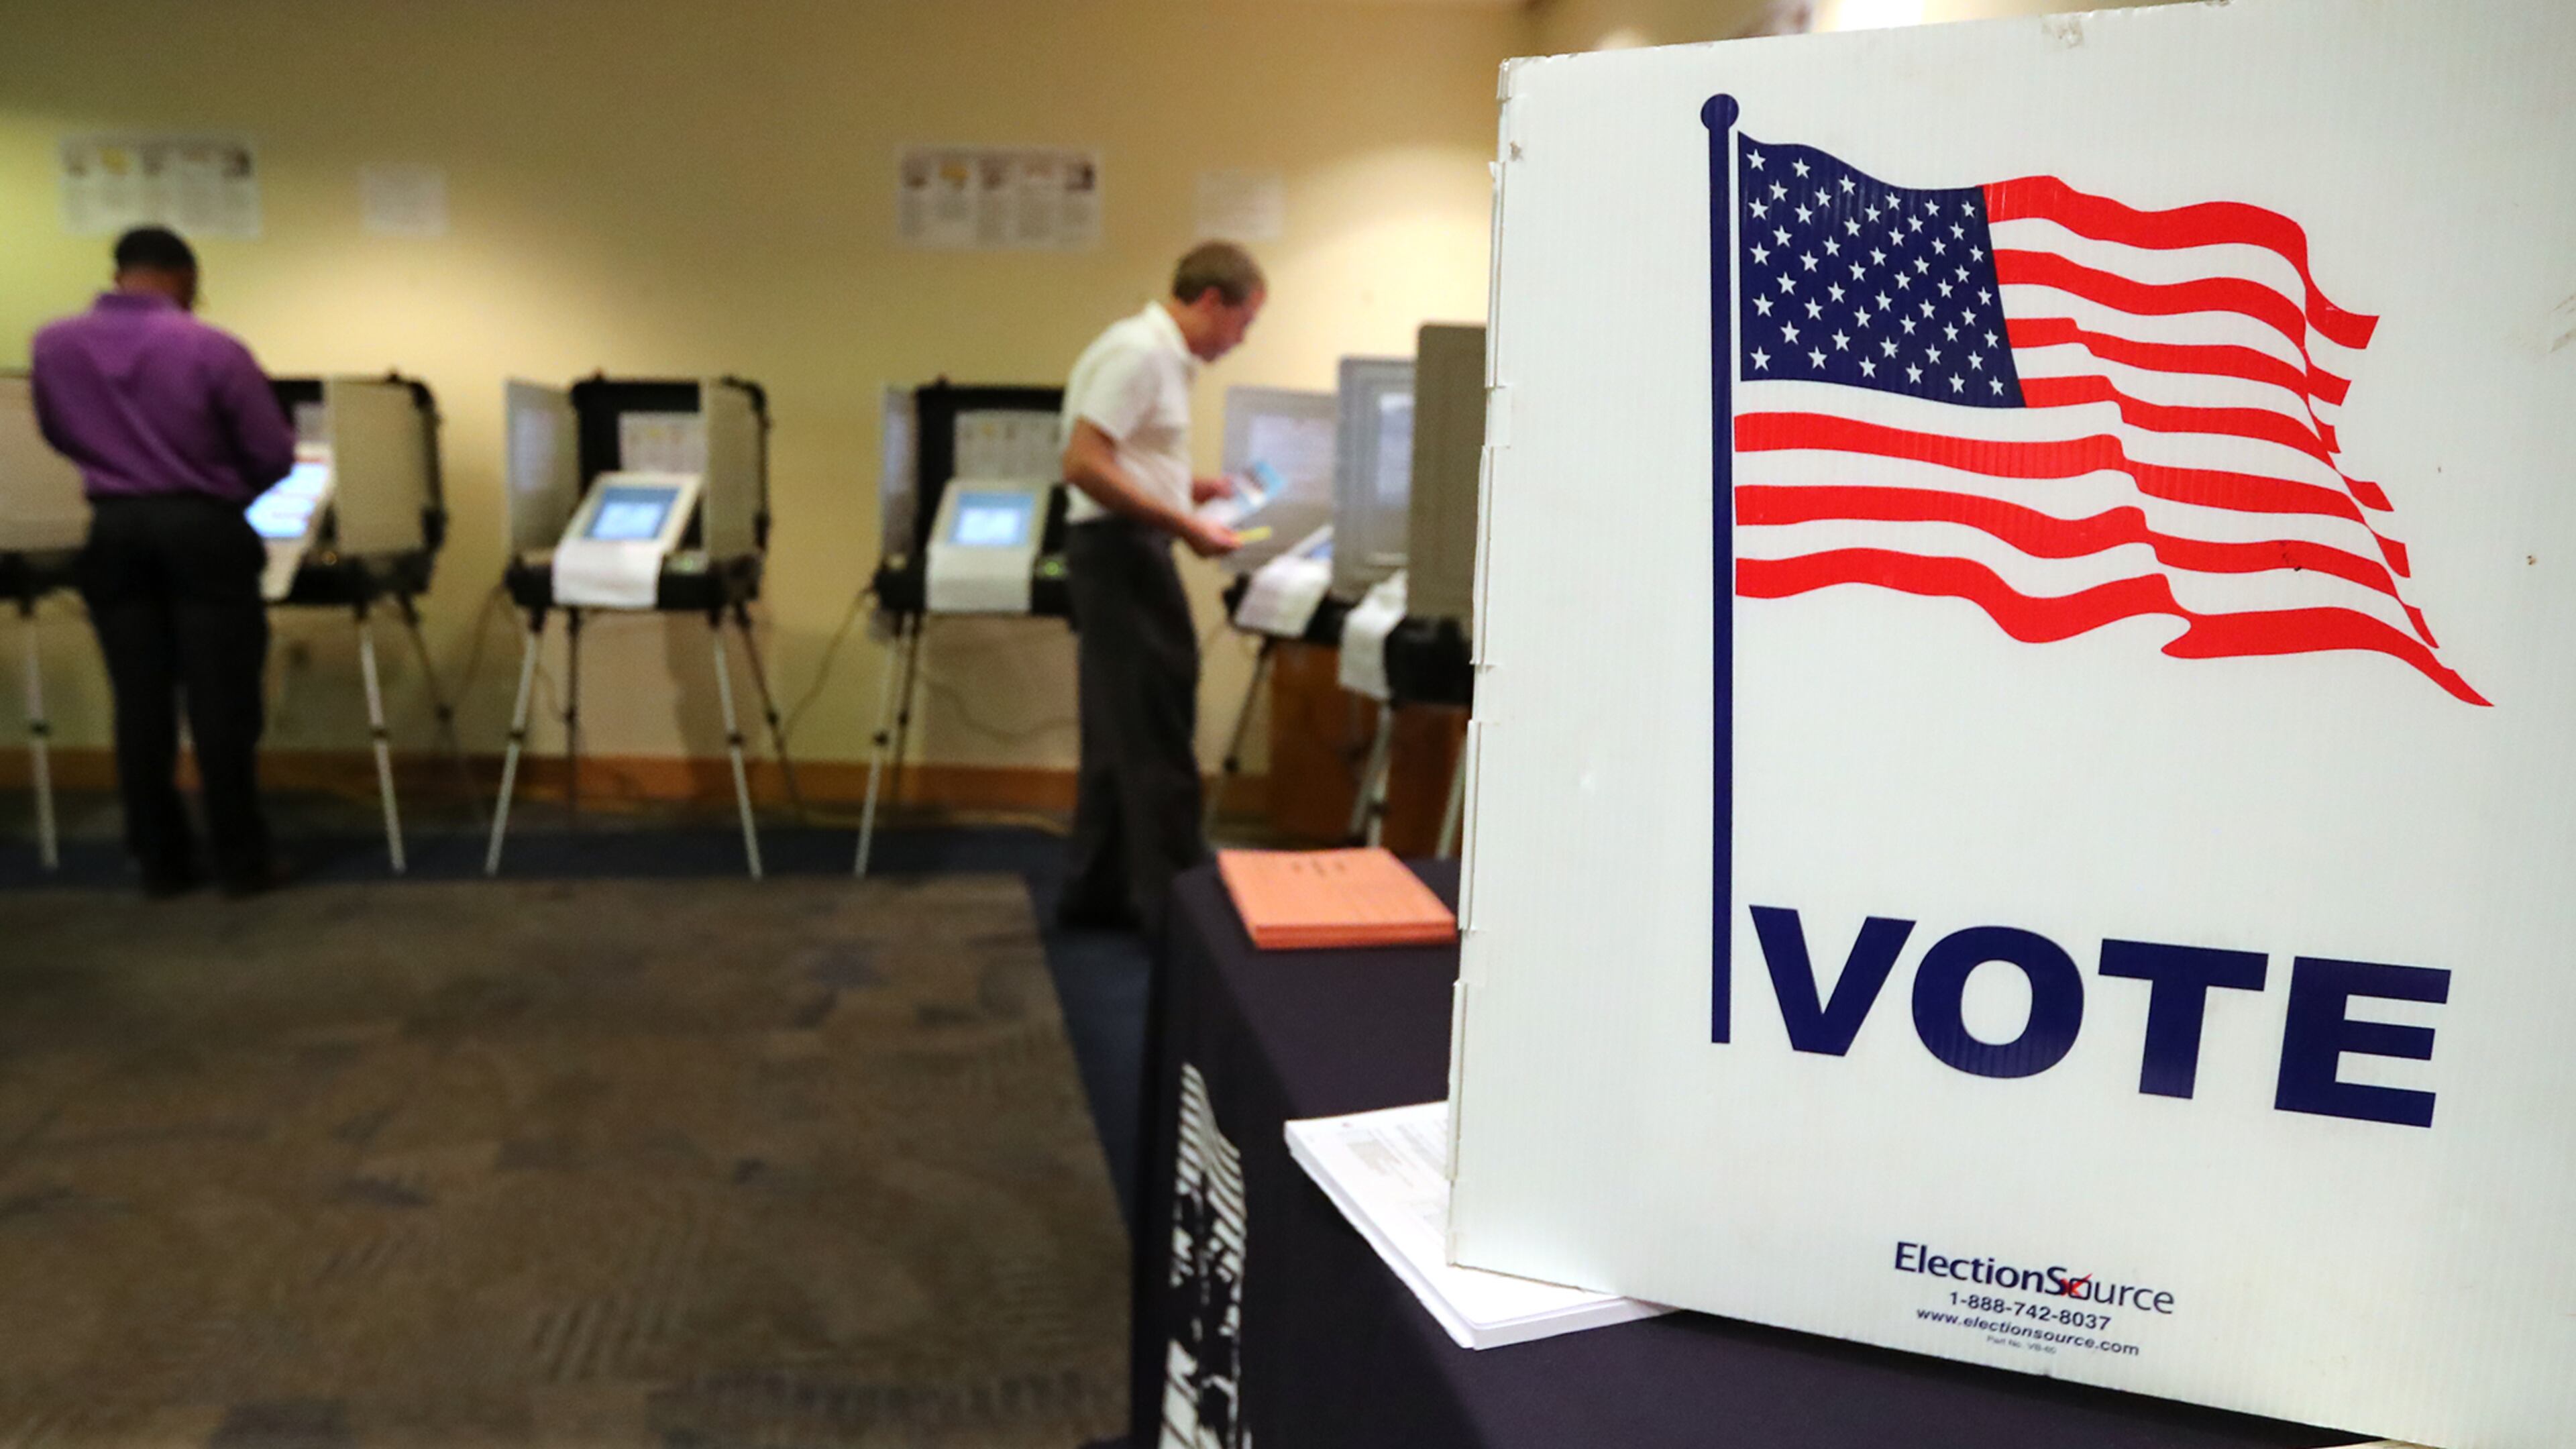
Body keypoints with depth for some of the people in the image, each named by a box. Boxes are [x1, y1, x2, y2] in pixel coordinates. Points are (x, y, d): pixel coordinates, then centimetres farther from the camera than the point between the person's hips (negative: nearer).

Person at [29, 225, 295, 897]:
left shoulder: (50, 346, 2)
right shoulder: (213, 349, -11)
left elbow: (53, 440, 14)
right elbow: (275, 455, -6)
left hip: (110, 533, 4)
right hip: (202, 531, -3)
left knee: (140, 703, 9)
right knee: (221, 702, 2)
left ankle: (160, 861, 15)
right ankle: (241, 861, 7)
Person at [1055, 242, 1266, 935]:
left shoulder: (1161, 354, 15)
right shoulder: (1138, 352, -15)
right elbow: (1083, 465, -23)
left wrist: (1192, 489, 15)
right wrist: (1186, 526, -23)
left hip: (1130, 551, 10)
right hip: (1122, 550, -10)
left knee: (1120, 735, 14)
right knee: (1156, 735, -5)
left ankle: (1098, 892, 24)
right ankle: (1177, 901, 2)